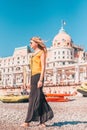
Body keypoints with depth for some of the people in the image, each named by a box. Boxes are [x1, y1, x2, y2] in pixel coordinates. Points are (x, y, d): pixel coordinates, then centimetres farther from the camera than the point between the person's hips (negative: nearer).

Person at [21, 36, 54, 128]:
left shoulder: (42, 52, -3)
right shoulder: (34, 54, 23)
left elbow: (43, 67, -12)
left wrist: (41, 80, -20)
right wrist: (31, 81, 20)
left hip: (38, 76, -9)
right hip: (33, 77, 9)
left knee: (34, 98, -9)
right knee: (39, 99, 5)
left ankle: (28, 122, -8)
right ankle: (43, 122, 7)